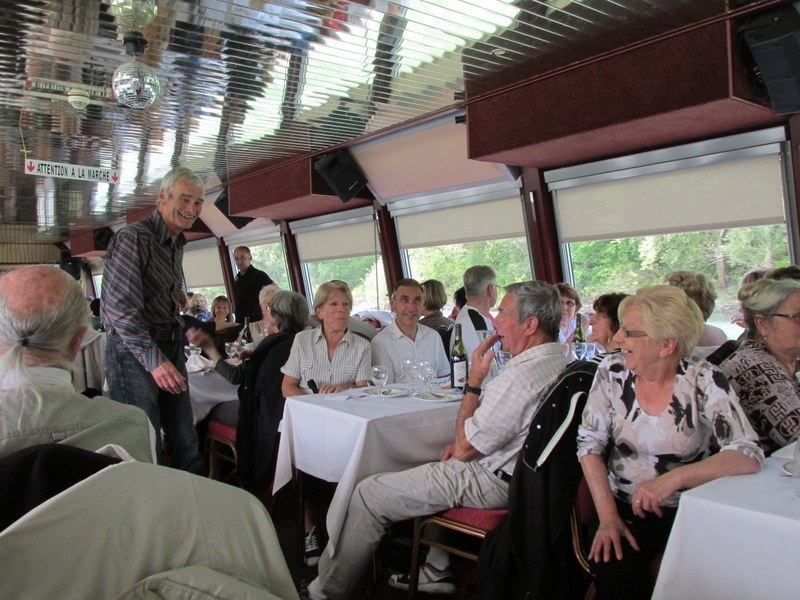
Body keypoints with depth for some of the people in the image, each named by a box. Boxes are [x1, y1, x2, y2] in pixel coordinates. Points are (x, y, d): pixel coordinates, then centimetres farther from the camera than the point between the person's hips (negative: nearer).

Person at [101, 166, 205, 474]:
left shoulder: (177, 245, 14)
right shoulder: (133, 238, -13)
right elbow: (120, 307, -21)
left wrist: (177, 351, 13)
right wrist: (154, 360, -24)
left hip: (170, 348, 8)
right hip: (134, 353, -8)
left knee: (186, 442, 12)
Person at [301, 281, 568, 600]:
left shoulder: (520, 376, -27)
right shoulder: (559, 361, 4)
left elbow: (464, 449, -19)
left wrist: (474, 380, -13)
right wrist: (464, 441, 6)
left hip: (494, 482, -10)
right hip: (519, 473, 10)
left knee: (368, 494, -1)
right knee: (435, 469, 35)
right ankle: (437, 569, 31)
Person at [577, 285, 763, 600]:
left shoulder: (704, 382, -10)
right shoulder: (612, 372, -4)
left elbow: (749, 455, -17)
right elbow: (590, 444, -4)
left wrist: (672, 479, -28)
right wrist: (608, 517, -12)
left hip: (687, 514, 0)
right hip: (623, 508, 1)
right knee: (613, 572, -25)